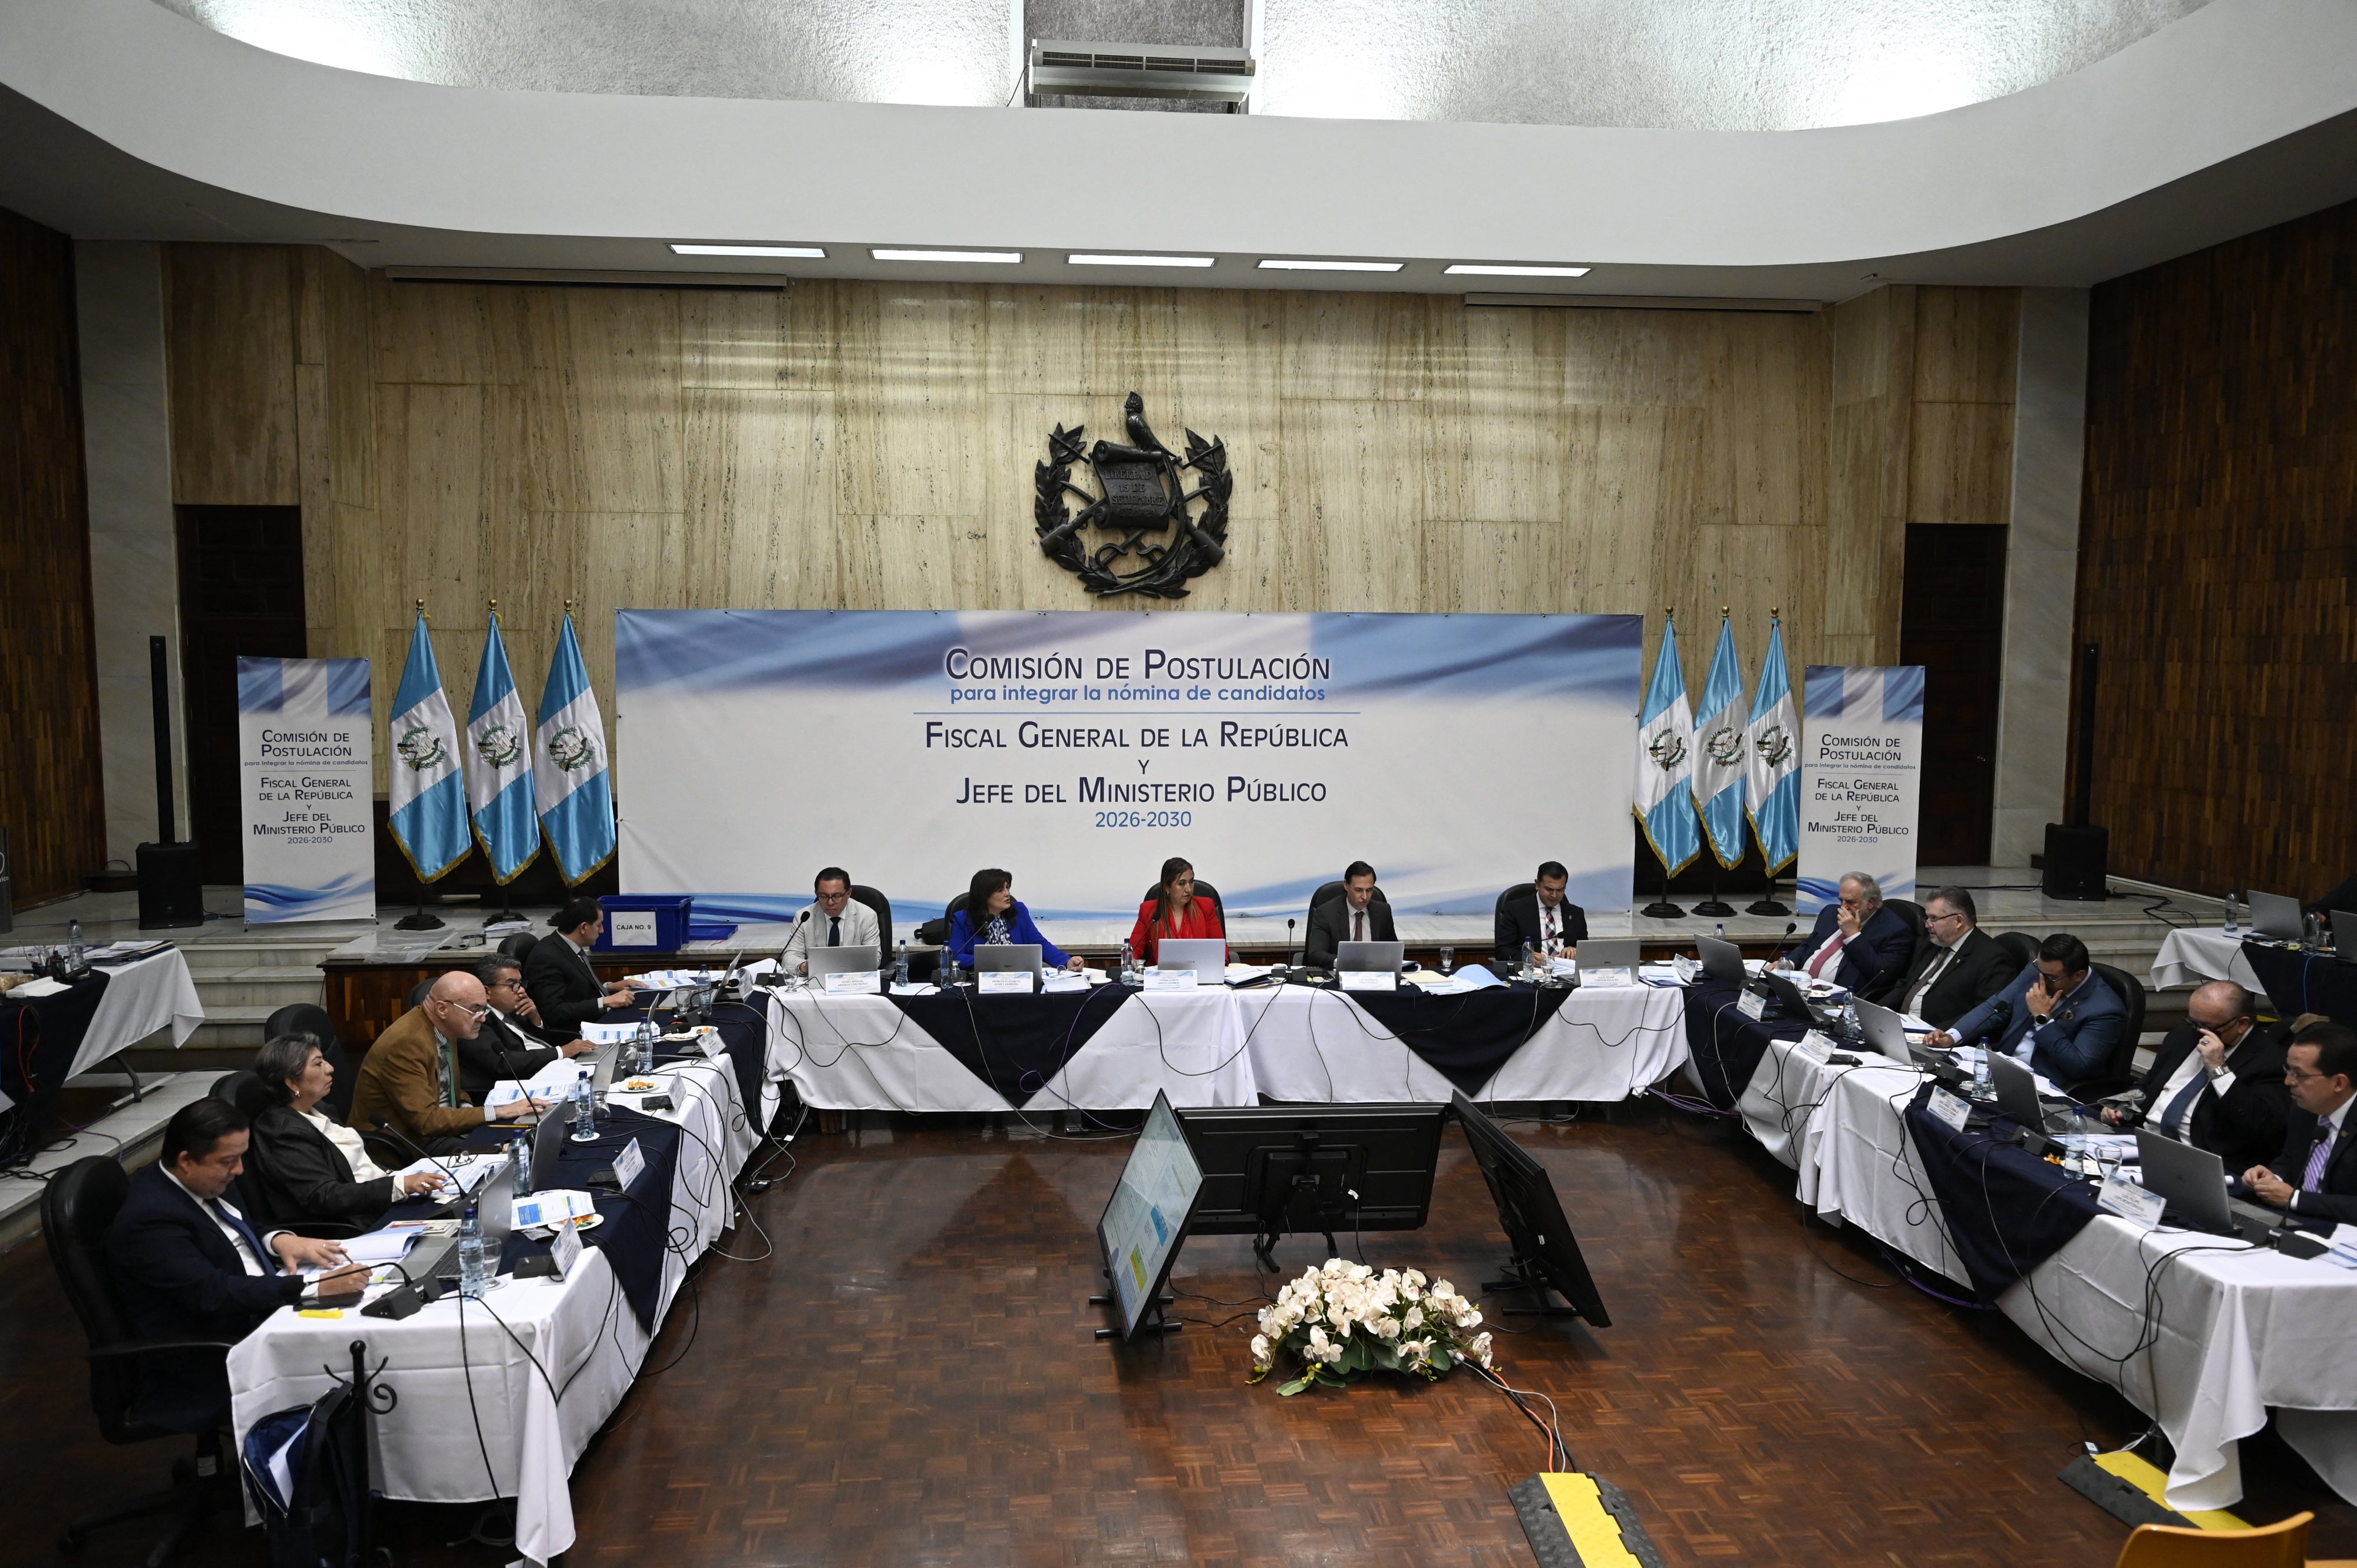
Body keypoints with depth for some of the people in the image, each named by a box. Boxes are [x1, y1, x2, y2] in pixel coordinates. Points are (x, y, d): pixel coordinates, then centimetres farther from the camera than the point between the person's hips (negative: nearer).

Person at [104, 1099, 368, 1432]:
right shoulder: (148, 1219, -23)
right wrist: (315, 1288, -37)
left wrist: (279, 1240, -2)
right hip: (211, 1365, -9)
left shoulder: (201, 1182, 4)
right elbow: (213, 1294, -31)